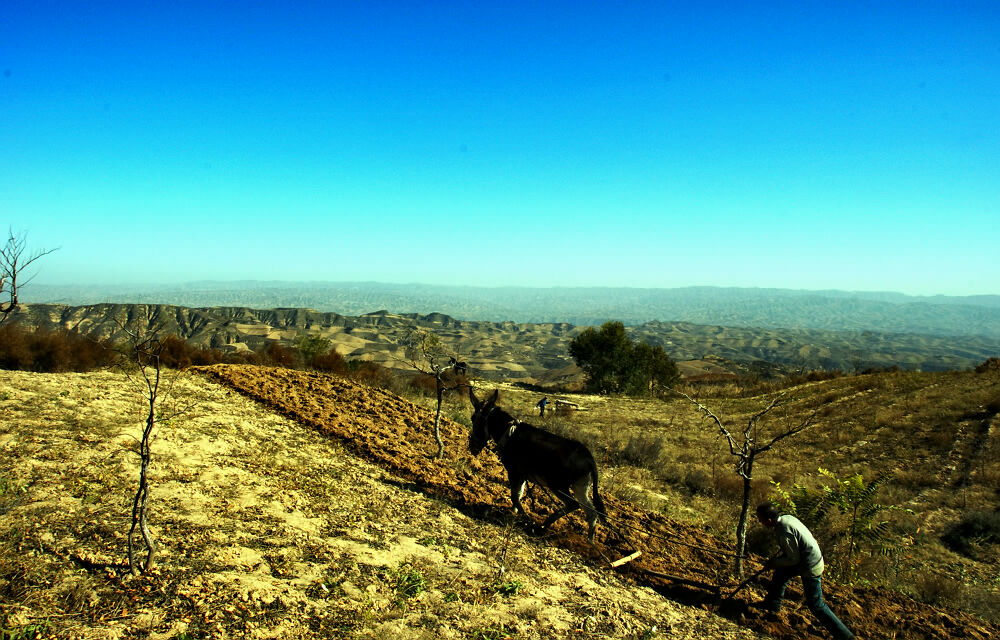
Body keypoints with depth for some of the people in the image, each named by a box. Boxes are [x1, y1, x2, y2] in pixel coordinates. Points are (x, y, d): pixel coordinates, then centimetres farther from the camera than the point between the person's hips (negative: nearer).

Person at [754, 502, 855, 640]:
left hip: (810, 567, -10)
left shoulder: (784, 532, -30)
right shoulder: (786, 518, -2)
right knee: (781, 572, 24)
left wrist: (774, 562, -7)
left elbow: (794, 559, -21)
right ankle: (773, 603, 42)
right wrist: (778, 559, 13)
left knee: (816, 605, 0)